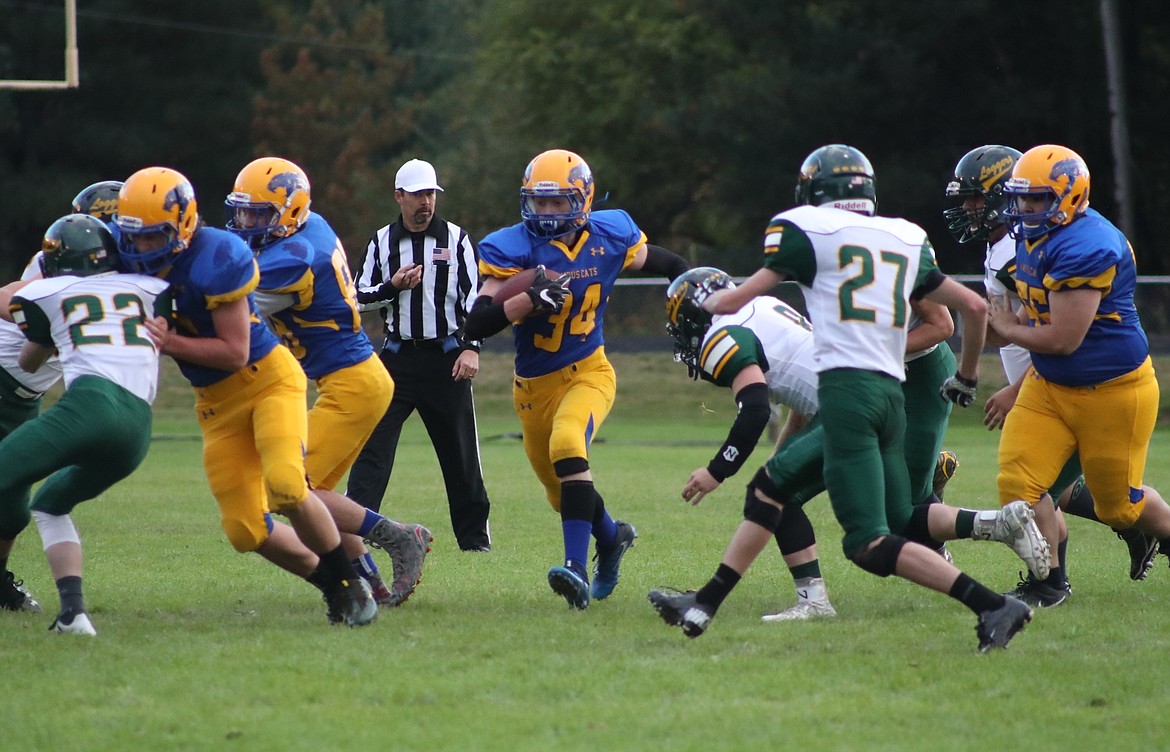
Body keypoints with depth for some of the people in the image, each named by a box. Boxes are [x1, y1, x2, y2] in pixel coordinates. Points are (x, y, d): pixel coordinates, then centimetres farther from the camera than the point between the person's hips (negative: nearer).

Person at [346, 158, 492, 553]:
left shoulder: (456, 239, 2)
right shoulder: (382, 242, 7)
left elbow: (474, 296, -2)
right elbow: (361, 298, 9)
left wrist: (471, 347, -13)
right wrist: (392, 287, -11)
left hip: (446, 357, -1)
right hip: (398, 355, 1)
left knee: (461, 453, 4)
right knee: (372, 445, -8)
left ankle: (474, 536, 14)